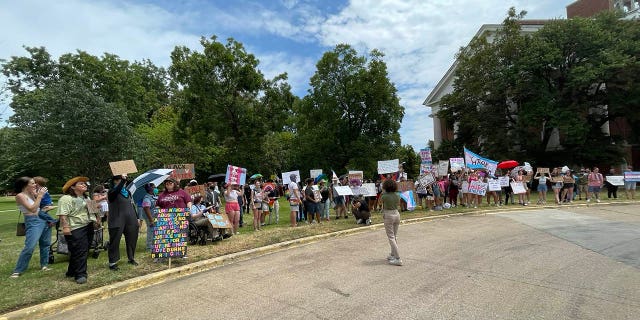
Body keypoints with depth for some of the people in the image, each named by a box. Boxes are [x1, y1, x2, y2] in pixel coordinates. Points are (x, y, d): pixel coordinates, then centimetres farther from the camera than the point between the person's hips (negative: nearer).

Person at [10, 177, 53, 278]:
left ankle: (44, 265, 25)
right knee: (29, 247, -13)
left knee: (45, 244, 13)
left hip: (44, 220, 7)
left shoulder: (32, 194, 9)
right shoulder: (20, 196, -10)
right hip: (33, 222, -7)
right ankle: (17, 271, -2)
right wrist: (40, 196, -16)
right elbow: (32, 209, -18)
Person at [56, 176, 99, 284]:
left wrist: (97, 220, 24)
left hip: (88, 228, 9)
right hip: (76, 229, -9)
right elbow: (62, 214, -18)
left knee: (84, 251, 12)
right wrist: (65, 227, -26)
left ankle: (72, 272, 26)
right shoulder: (66, 199, -9)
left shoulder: (86, 198, 21)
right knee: (79, 252, -10)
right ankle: (80, 275, -5)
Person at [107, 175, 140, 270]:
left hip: (130, 220, 6)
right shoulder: (112, 192, -3)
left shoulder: (127, 191, 13)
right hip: (117, 221, -6)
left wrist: (137, 217, 15)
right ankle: (112, 262, 9)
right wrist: (123, 180, -40)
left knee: (132, 239, 11)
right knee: (115, 241, 0)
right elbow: (117, 189, -30)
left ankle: (131, 258, 26)